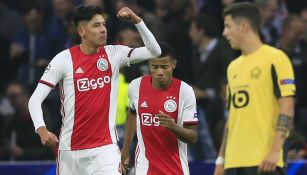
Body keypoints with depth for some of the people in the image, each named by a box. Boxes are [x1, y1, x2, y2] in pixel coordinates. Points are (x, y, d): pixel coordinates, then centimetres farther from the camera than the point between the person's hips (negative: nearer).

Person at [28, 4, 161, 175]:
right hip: (71, 148, 0)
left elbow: (154, 52, -9)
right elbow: (35, 99, -8)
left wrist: (137, 20, -20)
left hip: (105, 146, 0)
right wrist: (42, 129, -25)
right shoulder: (64, 59, -7)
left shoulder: (114, 54, -1)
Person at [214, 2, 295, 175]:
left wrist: (275, 150, -20)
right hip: (234, 161, 7)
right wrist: (221, 158, 18)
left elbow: (287, 107, -11)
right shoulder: (234, 67, 18)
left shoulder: (275, 58, -4)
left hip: (264, 161, -7)